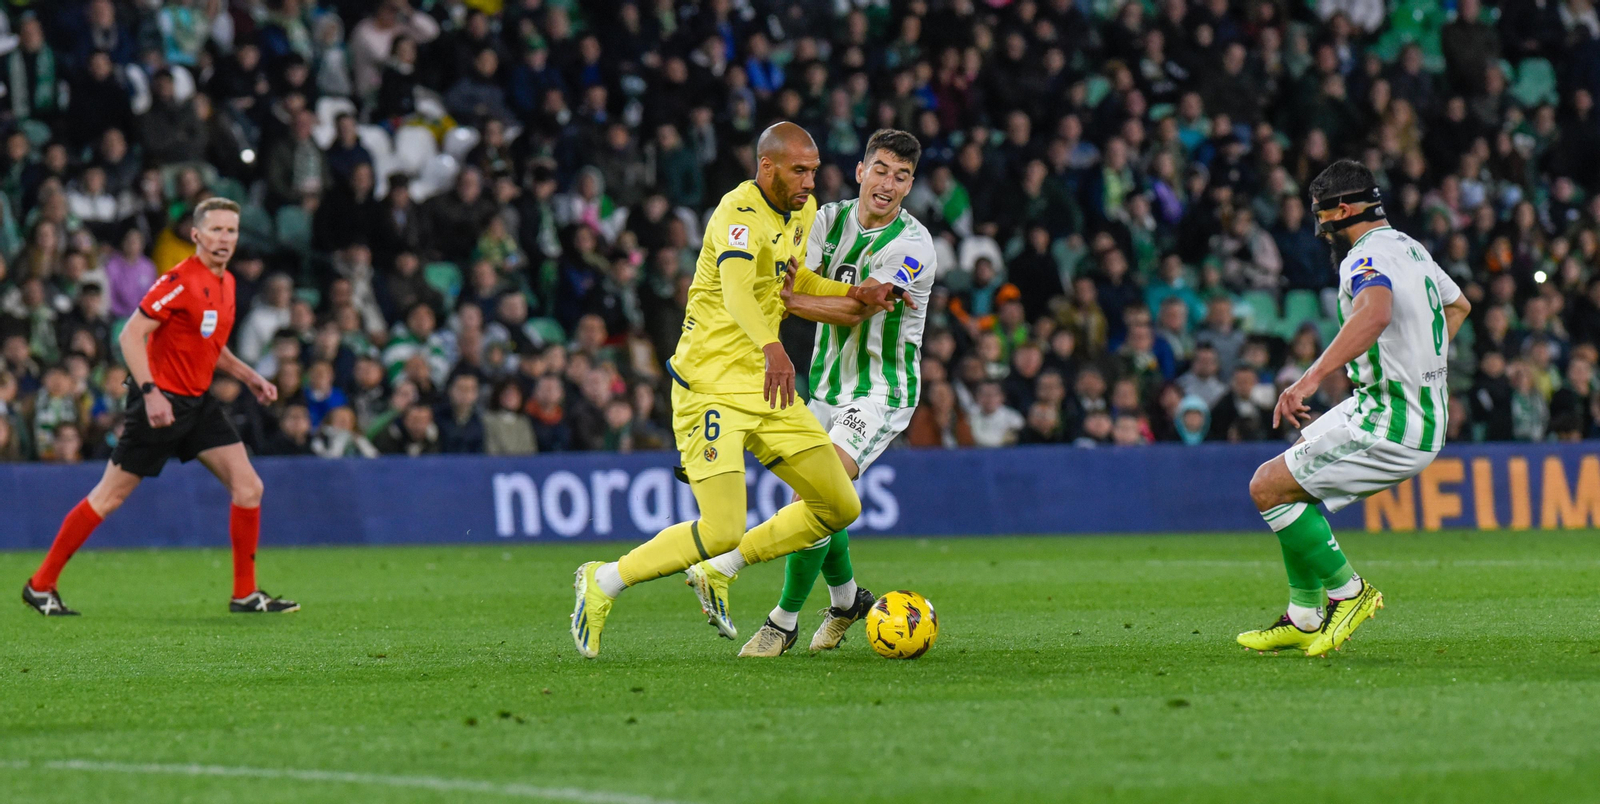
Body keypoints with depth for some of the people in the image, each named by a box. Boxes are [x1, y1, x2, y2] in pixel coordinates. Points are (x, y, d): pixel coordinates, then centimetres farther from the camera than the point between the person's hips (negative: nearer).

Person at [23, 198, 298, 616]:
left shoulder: (225, 283, 10)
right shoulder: (181, 281, -17)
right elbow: (130, 336, -20)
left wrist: (248, 376, 14)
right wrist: (150, 392, -28)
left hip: (198, 402, 8)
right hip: (162, 402, -8)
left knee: (248, 487, -2)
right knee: (110, 496, -2)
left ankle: (246, 594, 5)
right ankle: (41, 585, 9)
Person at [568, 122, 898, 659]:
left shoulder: (802, 211, 10)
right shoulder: (740, 212, -19)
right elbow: (737, 290, -38)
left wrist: (854, 293, 14)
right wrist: (772, 349, -56)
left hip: (765, 385, 9)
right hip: (711, 386, -9)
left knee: (840, 508, 5)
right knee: (721, 531, -18)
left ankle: (720, 572, 17)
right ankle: (603, 583, 1)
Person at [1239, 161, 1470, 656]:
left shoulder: (1366, 258, -18)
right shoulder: (1410, 249, 14)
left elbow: (1376, 313, -42)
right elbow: (1458, 305, 34)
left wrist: (1311, 379, -49)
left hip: (1392, 429, -10)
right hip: (1425, 411, 10)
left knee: (1268, 487, -8)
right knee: (1292, 482, 21)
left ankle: (1348, 592, 1)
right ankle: (1304, 619, 22)